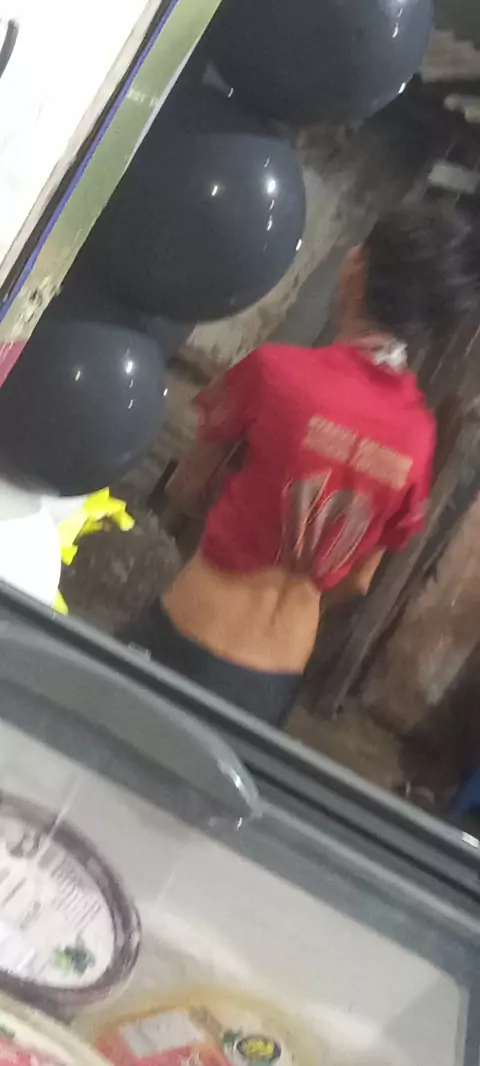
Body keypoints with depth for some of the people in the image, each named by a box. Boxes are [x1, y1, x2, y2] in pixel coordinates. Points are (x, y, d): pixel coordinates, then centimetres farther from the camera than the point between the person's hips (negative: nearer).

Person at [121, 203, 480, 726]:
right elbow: (358, 580, 5)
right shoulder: (419, 437, -6)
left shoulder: (277, 369, -18)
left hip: (195, 635, -4)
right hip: (282, 667, 4)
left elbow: (185, 488, -4)